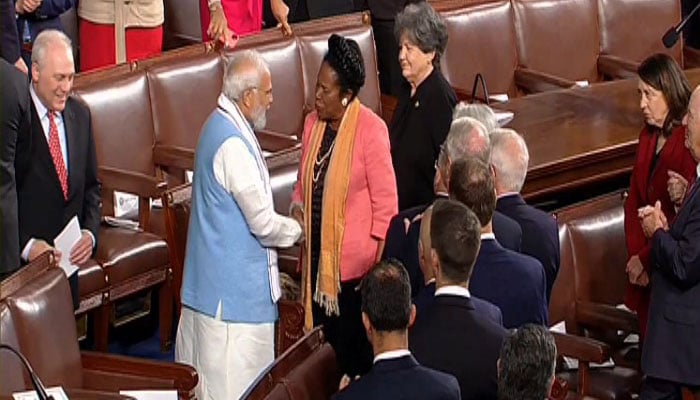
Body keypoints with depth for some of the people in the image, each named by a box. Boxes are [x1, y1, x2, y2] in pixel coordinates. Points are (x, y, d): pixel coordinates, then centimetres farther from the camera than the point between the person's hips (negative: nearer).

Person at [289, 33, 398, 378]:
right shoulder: (313, 123, 5)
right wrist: (298, 205, -1)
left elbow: (385, 198, -10)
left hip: (352, 258, -6)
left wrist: (379, 259, -11)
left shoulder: (370, 129, -13)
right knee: (322, 335, 10)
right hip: (317, 252, 6)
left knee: (352, 344, 1)